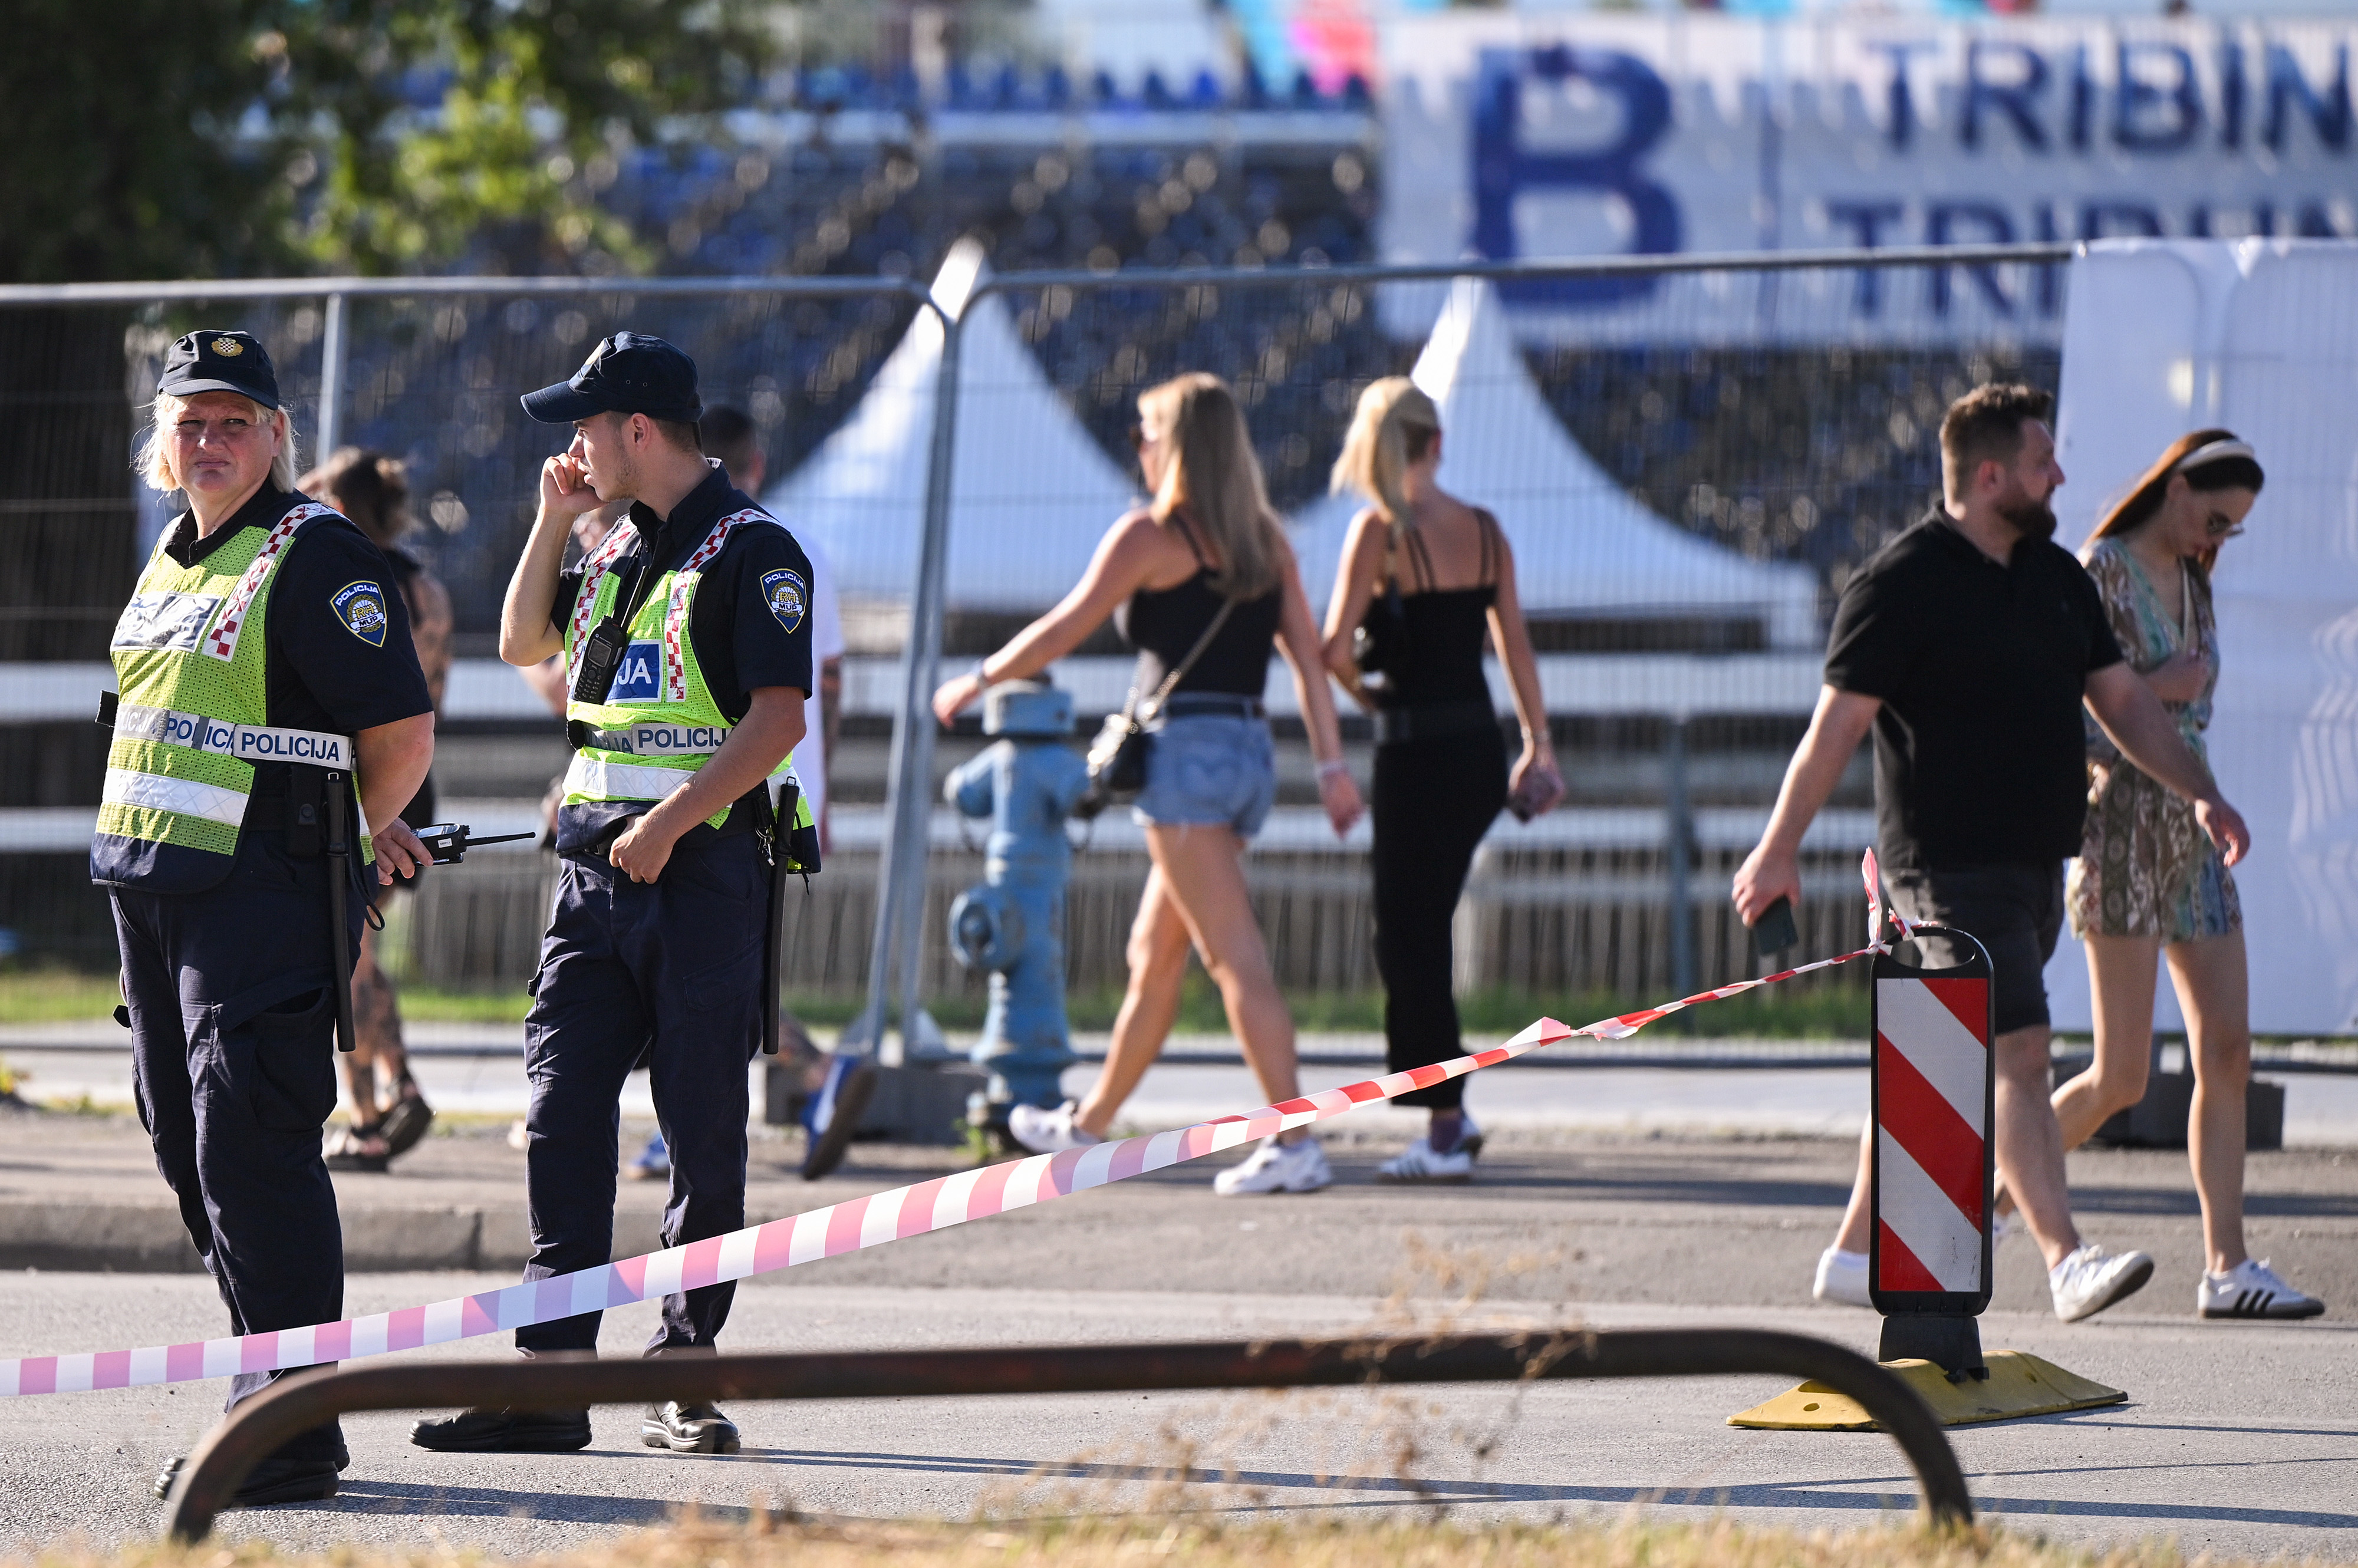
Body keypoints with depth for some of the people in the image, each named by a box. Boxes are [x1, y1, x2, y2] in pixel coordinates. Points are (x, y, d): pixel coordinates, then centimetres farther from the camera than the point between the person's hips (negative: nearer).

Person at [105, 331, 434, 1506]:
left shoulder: (317, 558, -11)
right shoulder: (174, 556, 16)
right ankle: (276, 1394, 22)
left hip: (265, 892, -9)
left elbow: (403, 729, -15)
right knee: (190, 1146, 13)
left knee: (250, 1151, -12)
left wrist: (363, 836, 2)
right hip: (153, 884, 9)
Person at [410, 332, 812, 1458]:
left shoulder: (751, 552, -8)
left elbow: (778, 718, -15)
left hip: (702, 867, -7)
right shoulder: (619, 544, 16)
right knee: (562, 1114, -2)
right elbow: (522, 644, 26)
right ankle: (551, 1376, -4)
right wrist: (555, 519, 14)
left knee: (704, 1129, -1)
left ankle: (683, 1371, 6)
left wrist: (669, 823, -22)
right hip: (595, 868, 7)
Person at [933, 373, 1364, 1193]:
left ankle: (1296, 1141, -20)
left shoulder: (1151, 535, -5)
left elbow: (1062, 631, -4)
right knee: (1152, 956, 19)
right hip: (1250, 750, 8)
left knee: (1236, 957, -12)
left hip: (1186, 750, -8)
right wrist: (1332, 764, 6)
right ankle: (1089, 1125, 30)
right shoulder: (1265, 539, 13)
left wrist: (976, 683, 10)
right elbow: (1306, 650, 7)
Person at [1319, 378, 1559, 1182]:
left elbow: (1335, 648, -15)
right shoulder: (1485, 530, 4)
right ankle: (1449, 1112, 16)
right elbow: (1515, 642, 9)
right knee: (1423, 928, 17)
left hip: (1416, 753, -6)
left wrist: (1365, 693, 5)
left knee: (1409, 940, 2)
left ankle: (1445, 1130, 2)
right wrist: (1539, 742, 16)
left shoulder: (1381, 530, -12)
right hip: (1481, 746, 6)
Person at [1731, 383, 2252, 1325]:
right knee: (2016, 1052, -16)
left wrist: (2200, 794, 7)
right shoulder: (1900, 584, -11)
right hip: (1949, 863, -8)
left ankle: (1858, 1254, 21)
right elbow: (1836, 724, -12)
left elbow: (2121, 699, 17)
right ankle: (2066, 1263, -22)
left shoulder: (2056, 578, 13)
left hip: (2033, 861, 8)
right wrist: (1779, 848, -12)